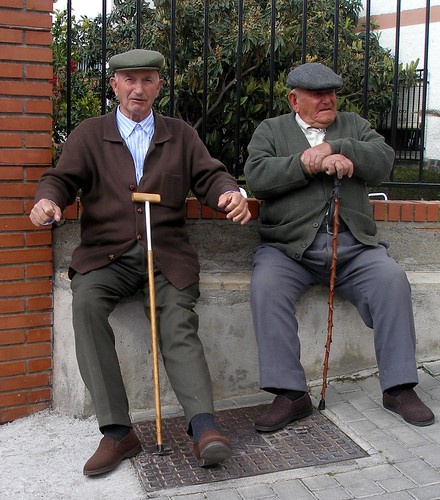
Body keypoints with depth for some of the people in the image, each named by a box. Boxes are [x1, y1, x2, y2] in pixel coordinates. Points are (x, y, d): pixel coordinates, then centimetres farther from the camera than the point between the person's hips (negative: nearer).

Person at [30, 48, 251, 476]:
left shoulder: (181, 135, 19)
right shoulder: (89, 134, 15)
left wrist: (231, 194, -16)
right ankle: (117, 432, -28)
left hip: (166, 253, 1)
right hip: (106, 255, 0)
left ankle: (203, 427, -31)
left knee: (179, 324, -24)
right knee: (85, 302, -30)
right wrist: (47, 200, -20)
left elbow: (210, 175, 9)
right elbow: (60, 178, 6)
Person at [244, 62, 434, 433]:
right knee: (266, 285, -29)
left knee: (392, 278, -24)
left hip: (355, 246, 2)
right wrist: (310, 163, -13)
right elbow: (257, 176, -5)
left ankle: (399, 387, -12)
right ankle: (290, 393, -22)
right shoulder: (271, 130, 15)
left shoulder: (354, 125, 20)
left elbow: (383, 162, 2)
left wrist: (334, 148, -11)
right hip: (289, 246, -1)